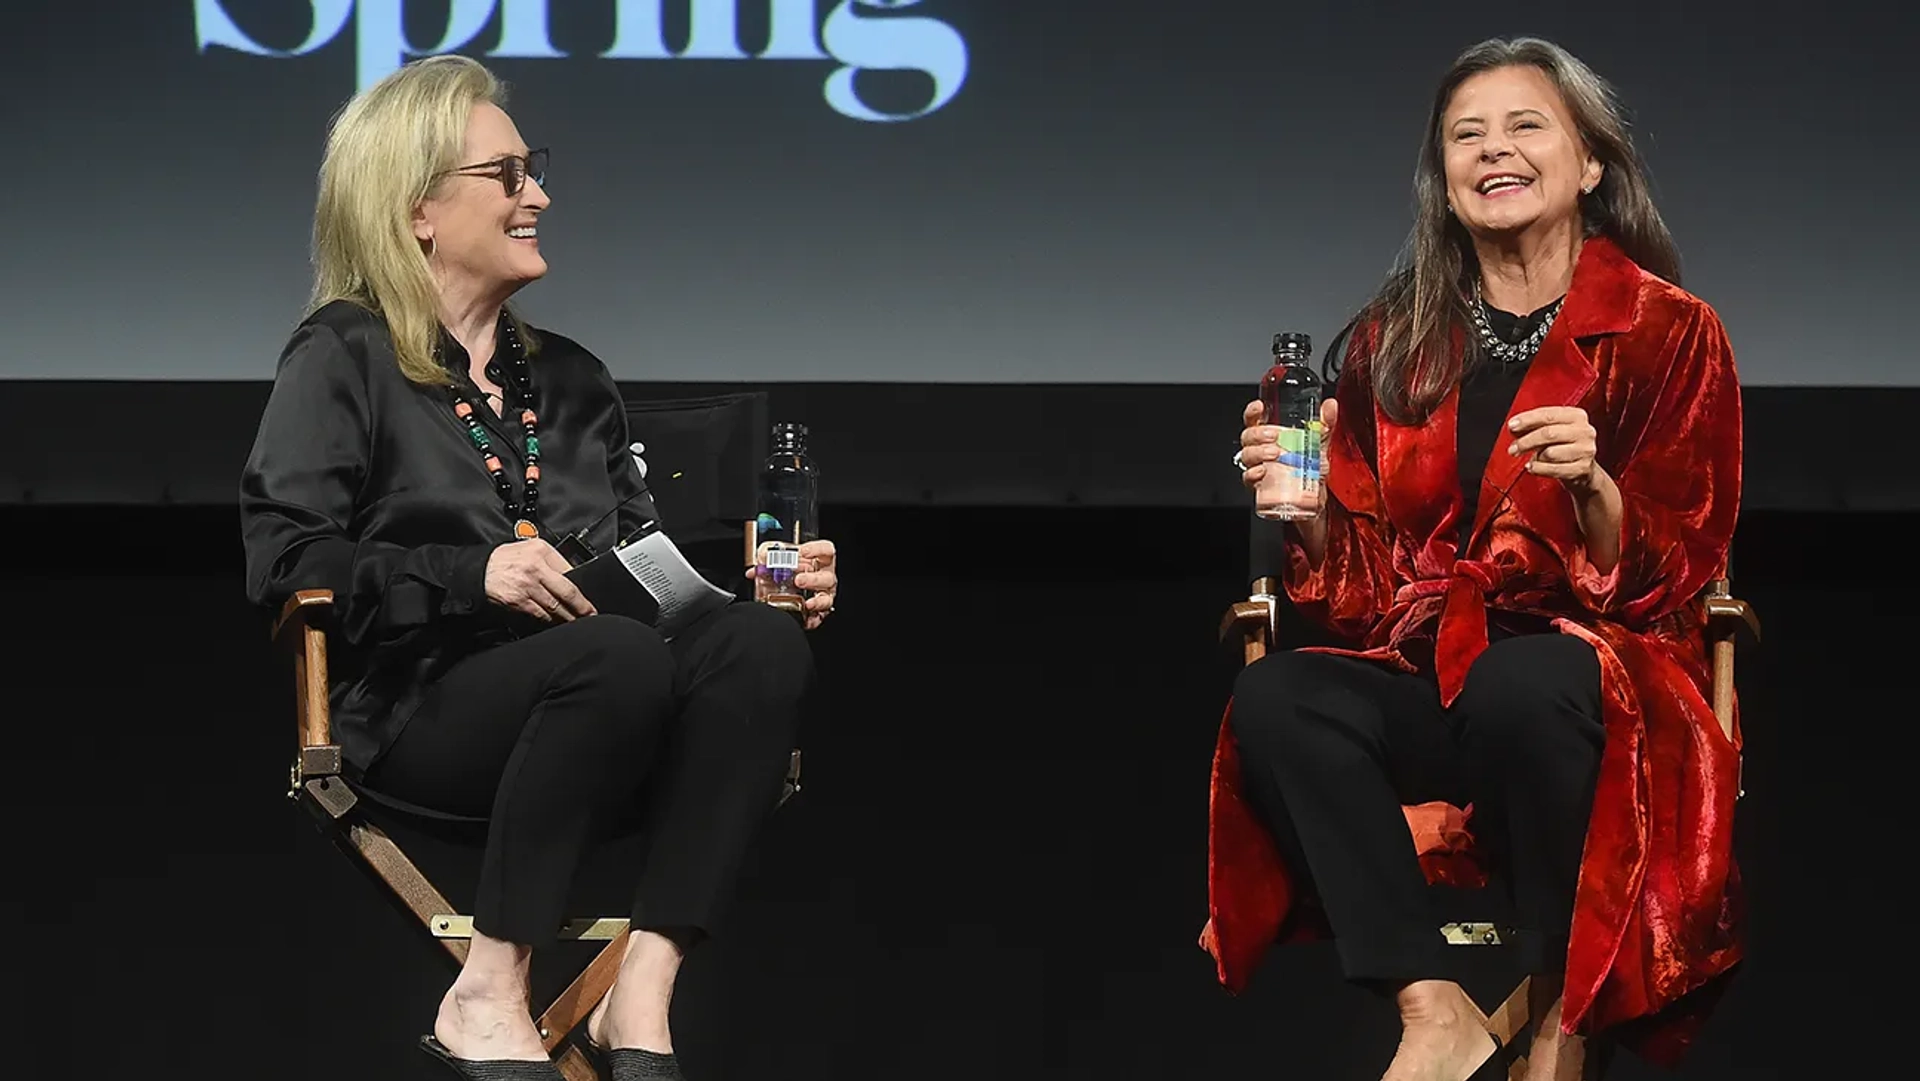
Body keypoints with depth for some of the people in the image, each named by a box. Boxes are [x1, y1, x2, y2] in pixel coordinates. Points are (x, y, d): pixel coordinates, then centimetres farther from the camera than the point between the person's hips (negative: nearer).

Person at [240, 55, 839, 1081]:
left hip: (591, 710, 6)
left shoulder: (569, 378, 28)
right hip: (419, 711, -5)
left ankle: (641, 995, -34)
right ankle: (487, 998, -30)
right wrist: (471, 575, -16)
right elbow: (285, 561, -5)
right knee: (621, 655, -37)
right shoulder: (344, 357, 8)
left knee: (763, 641, -26)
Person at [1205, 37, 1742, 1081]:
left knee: (1524, 683, -38)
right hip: (1428, 673, 4)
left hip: (1604, 673, -4)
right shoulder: (1396, 339, 13)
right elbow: (1365, 581, 11)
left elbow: (1673, 574, -4)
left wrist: (1594, 486, -23)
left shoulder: (1667, 331, 1)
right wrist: (1309, 510, -10)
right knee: (1272, 700, -25)